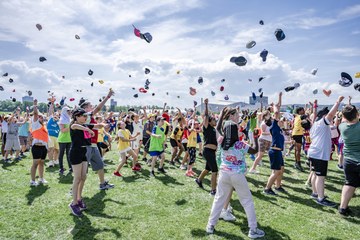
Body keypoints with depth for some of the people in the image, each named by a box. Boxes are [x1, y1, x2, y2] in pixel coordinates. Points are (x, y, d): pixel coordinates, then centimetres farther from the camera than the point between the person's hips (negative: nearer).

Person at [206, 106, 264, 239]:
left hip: (224, 173, 3)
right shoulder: (240, 145, -14)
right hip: (237, 175, -3)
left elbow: (218, 127, 11)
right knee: (247, 201, 11)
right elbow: (255, 150, 0)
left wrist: (223, 112, 15)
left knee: (219, 199, 14)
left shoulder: (221, 141, -4)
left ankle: (210, 225, 20)